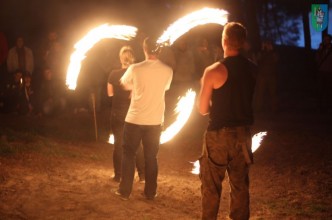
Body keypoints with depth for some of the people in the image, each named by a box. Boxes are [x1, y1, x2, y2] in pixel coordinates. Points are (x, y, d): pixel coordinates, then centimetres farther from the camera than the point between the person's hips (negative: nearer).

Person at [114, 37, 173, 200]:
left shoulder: (135, 69, -13)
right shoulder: (168, 71, -6)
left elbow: (124, 85, 6)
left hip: (135, 119, -2)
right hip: (155, 121, 2)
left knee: (128, 155, 10)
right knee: (151, 157, 12)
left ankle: (124, 191, 11)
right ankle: (150, 192, 16)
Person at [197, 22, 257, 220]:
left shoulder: (214, 71, -14)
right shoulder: (252, 69, 1)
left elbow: (203, 109, -8)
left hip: (219, 134, -4)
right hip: (243, 133, 4)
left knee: (211, 186, 7)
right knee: (240, 185, 12)